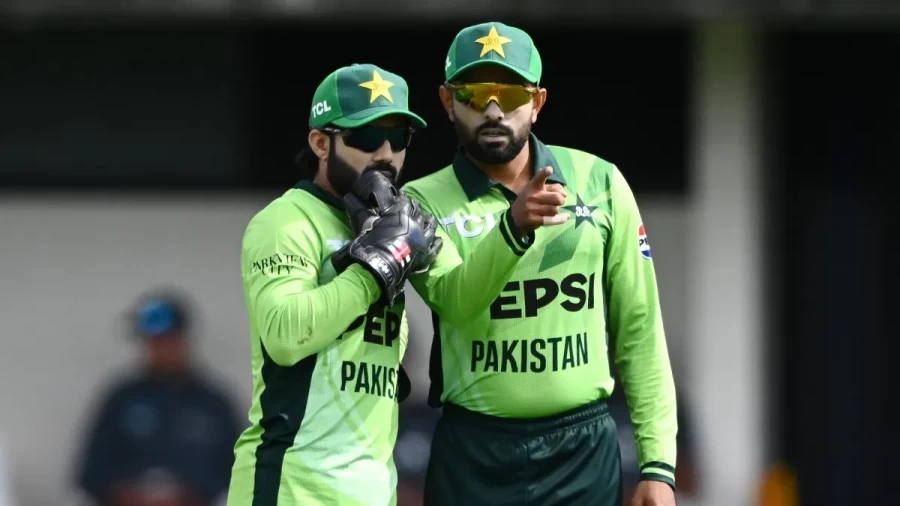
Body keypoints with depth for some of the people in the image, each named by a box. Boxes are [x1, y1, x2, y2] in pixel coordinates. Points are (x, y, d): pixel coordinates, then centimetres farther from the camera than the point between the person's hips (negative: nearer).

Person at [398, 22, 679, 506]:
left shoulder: (599, 183, 4)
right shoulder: (426, 201, -1)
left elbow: (639, 330, 6)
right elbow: (455, 302, -19)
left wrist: (658, 462, 2)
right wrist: (514, 229, -36)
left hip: (585, 447, 1)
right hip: (475, 453, -1)